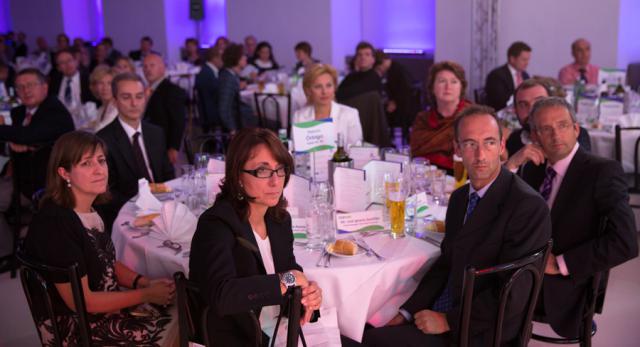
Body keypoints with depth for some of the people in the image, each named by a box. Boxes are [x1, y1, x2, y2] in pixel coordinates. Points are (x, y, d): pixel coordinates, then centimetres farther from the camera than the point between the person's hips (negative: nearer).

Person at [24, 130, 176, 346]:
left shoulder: (91, 209, 2)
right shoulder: (54, 224, -24)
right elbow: (81, 301, -21)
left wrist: (146, 283, -3)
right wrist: (146, 294, -15)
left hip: (109, 305, 8)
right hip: (75, 329, -8)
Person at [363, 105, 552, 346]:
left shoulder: (529, 207, -18)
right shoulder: (459, 198, 9)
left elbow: (511, 297, -20)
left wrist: (448, 321, -15)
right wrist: (407, 313, 1)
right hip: (441, 316, 7)